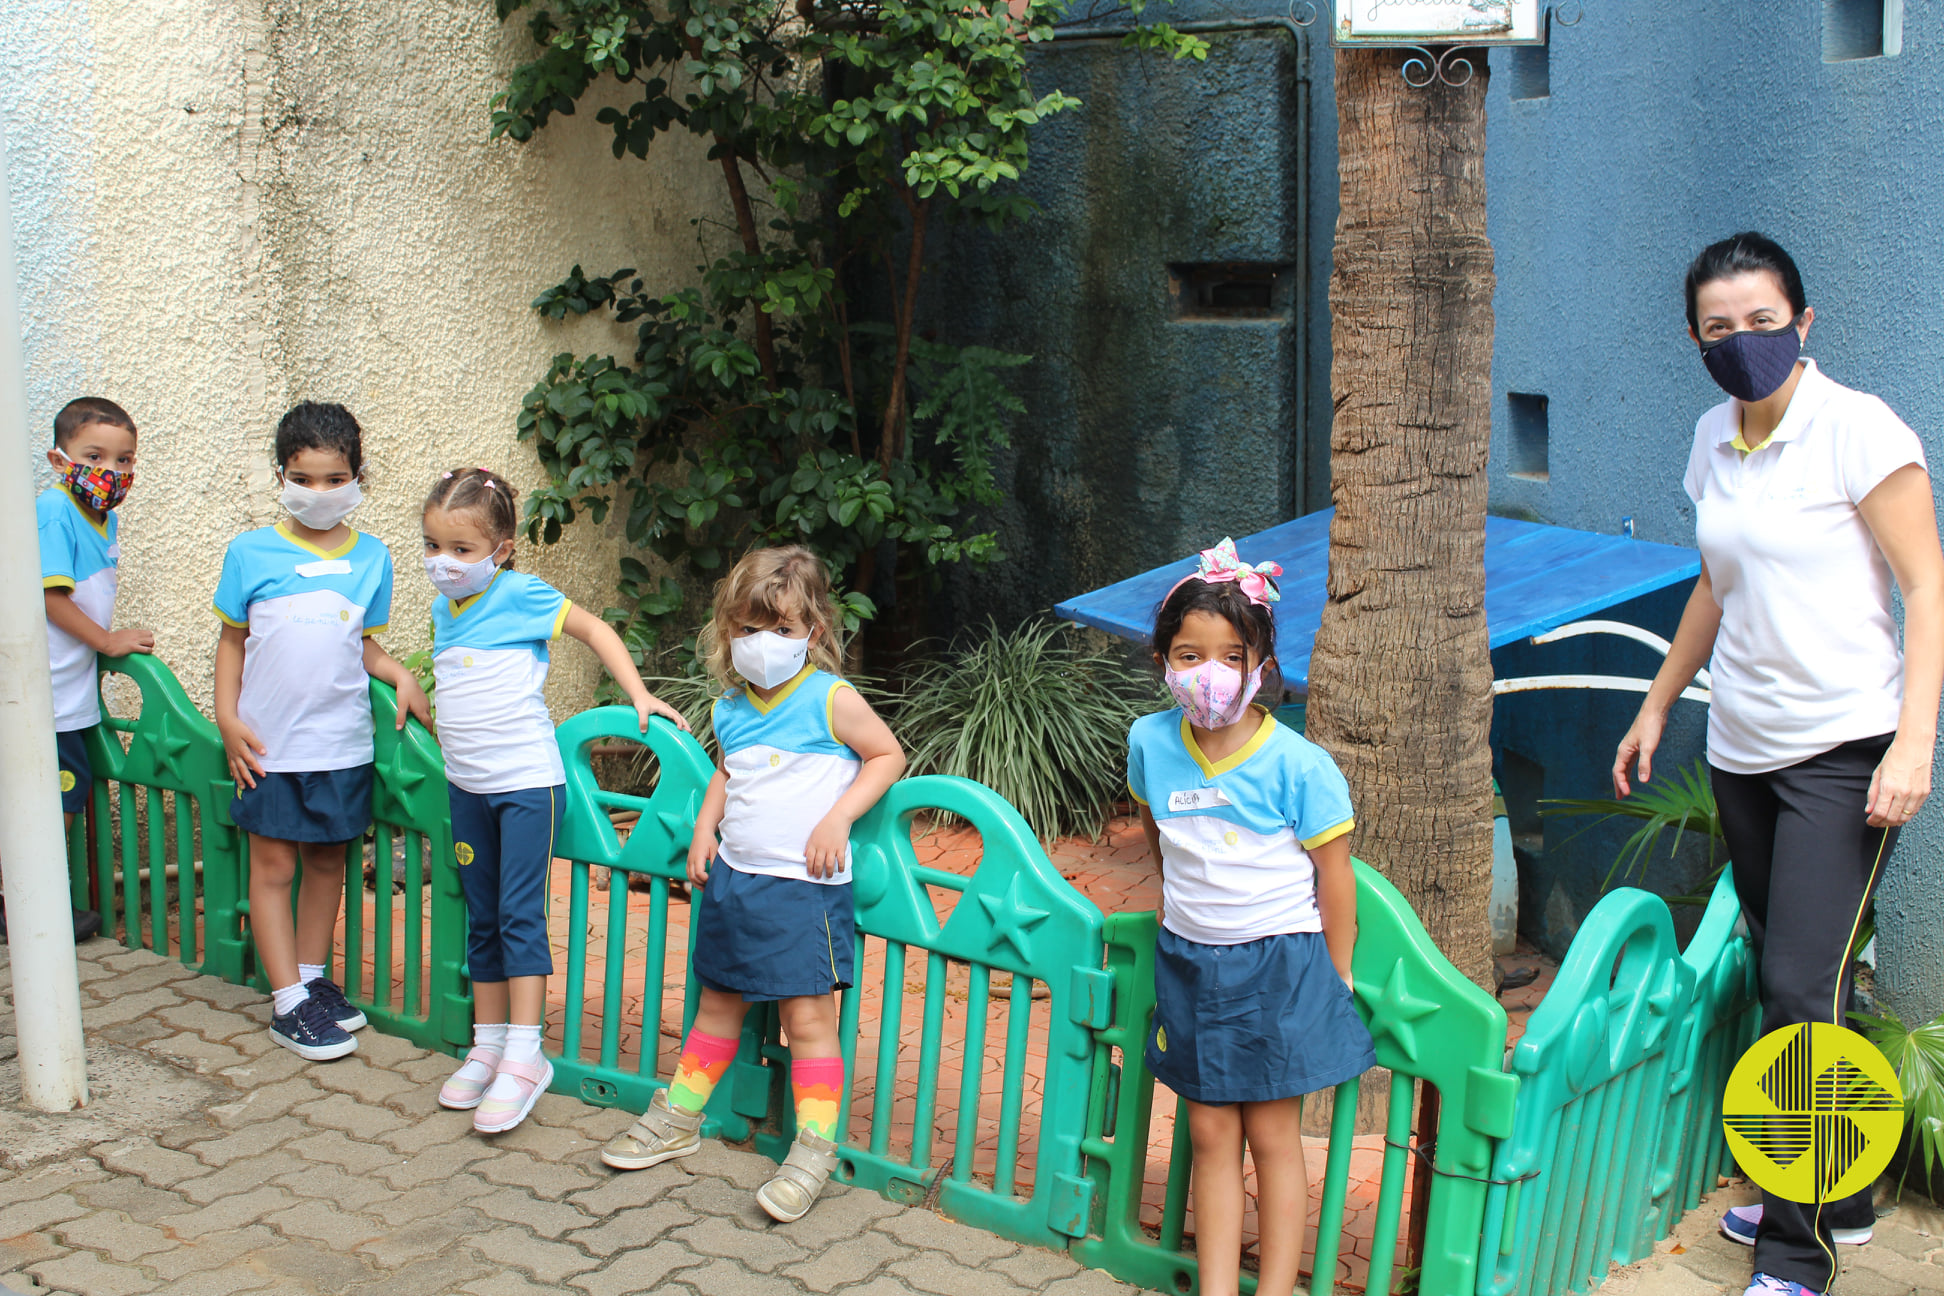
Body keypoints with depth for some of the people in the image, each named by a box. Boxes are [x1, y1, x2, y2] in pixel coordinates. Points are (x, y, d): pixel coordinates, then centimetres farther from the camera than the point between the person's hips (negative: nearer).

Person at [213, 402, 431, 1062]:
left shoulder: (372, 557, 4)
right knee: (273, 864, 1)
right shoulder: (251, 552, -2)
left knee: (327, 860, 12)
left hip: (343, 741, 2)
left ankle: (313, 976, 27)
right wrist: (228, 718, -5)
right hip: (268, 742, -2)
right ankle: (289, 1001, 8)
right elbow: (231, 640, 3)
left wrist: (398, 674, -5)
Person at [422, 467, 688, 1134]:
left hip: (527, 782, -7)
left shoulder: (520, 593, -11)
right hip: (466, 785, 7)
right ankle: (488, 1046, 23)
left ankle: (524, 1057, -3)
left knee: (519, 915, -8)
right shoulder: (444, 605, 8)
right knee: (481, 920, 13)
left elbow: (595, 629, -4)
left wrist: (639, 695, -9)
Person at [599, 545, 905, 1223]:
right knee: (718, 1002, 19)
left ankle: (814, 1148, 6)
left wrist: (839, 816, -14)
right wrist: (703, 828, 9)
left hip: (803, 883, -6)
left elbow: (888, 755, -4)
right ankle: (678, 1116, 33)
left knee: (807, 1014, -4)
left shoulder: (831, 700, -11)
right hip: (733, 878, 6)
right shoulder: (731, 709, 6)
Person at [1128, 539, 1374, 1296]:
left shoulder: (1298, 765, -17)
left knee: (1272, 1136, 4)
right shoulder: (1150, 743, -6)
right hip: (1189, 961, 4)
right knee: (1211, 1135, 10)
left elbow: (1334, 877, -9)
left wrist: (1336, 981, -4)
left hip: (1280, 964, -4)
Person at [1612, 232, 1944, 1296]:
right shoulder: (1715, 440, 9)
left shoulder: (1857, 428, -10)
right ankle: (1840, 1197, 28)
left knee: (1802, 989, -9)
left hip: (1843, 749, -6)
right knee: (1784, 978, 12)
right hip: (1742, 748, 7)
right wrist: (1657, 706, 23)